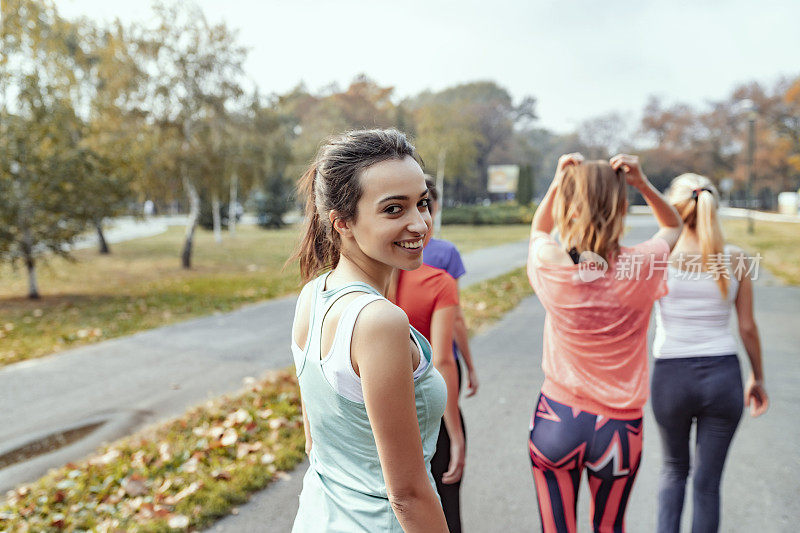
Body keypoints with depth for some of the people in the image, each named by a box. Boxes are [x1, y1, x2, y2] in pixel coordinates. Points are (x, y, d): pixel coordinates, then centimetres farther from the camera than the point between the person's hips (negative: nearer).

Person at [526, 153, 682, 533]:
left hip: (556, 421, -1)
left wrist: (558, 181, -1)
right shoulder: (643, 267, -14)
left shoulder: (549, 264, -15)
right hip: (618, 426, 1)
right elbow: (673, 226, 10)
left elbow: (538, 228, 12)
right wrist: (642, 184, -5)